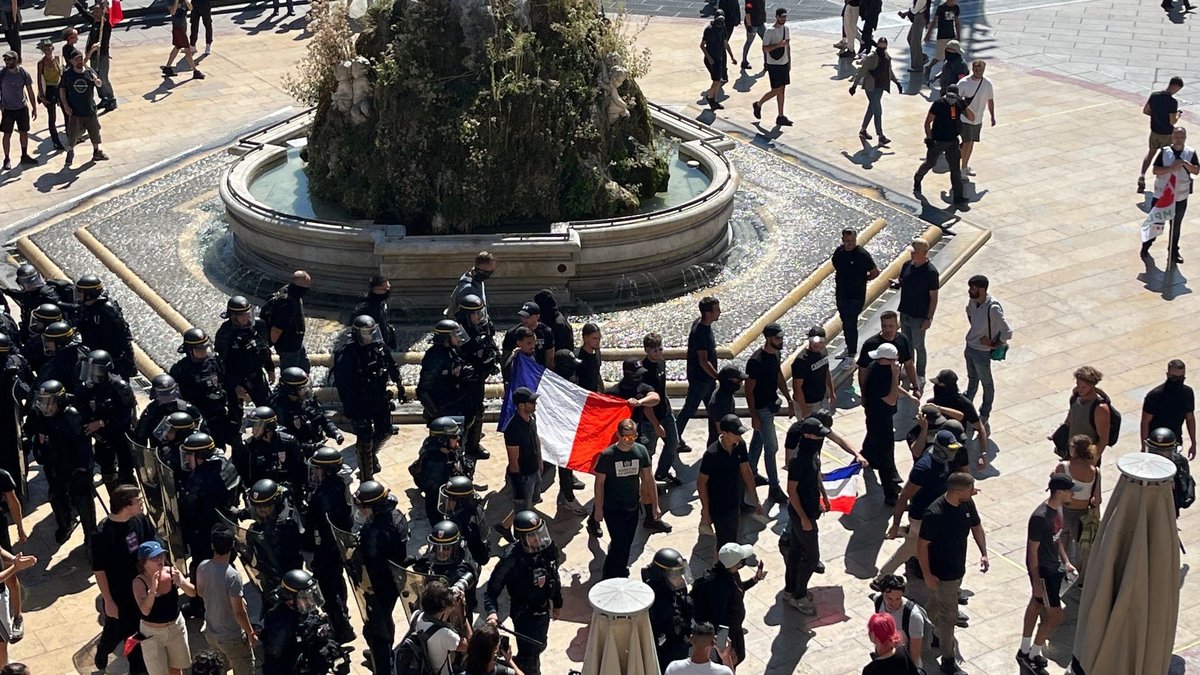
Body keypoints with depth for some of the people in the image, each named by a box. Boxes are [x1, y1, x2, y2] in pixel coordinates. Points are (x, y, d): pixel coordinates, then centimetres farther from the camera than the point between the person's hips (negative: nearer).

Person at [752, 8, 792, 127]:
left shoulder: (786, 28, 7)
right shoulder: (770, 31, -16)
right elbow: (765, 49, -18)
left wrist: (789, 62, 16)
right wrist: (779, 45, -27)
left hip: (784, 64, 7)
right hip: (774, 65, -7)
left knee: (782, 90, 8)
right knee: (776, 90, -5)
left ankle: (780, 117, 12)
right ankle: (758, 105, 18)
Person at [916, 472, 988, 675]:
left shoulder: (967, 504, -9)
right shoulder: (934, 514, -32)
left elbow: (976, 527, 9)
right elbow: (922, 544, -23)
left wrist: (983, 553, 1)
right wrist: (927, 574, -19)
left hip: (958, 568, 7)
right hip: (941, 573, -7)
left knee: (937, 605, 27)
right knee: (949, 615, 3)